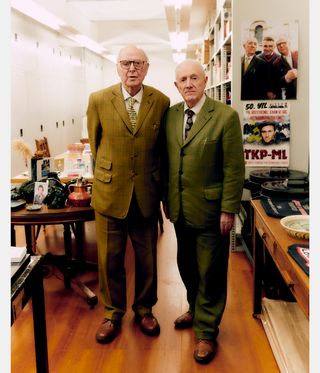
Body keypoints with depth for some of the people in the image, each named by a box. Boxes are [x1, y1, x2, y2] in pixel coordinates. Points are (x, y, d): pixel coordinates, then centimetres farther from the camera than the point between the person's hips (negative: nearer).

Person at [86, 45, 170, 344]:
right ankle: (113, 312, 32)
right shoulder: (98, 100, -4)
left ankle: (144, 309, 35)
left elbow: (161, 147, 8)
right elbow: (95, 143, 7)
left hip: (146, 193, 1)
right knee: (110, 258, 10)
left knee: (146, 258, 12)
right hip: (109, 191, 0)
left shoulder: (161, 102, -3)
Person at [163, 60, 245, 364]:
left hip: (210, 210, -5)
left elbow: (234, 168, -12)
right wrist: (166, 198, 10)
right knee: (187, 266, 19)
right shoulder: (170, 115, 3)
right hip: (180, 209, 5)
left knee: (210, 272, 8)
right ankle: (195, 310, 44)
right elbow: (166, 160, 9)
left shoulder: (226, 116, -12)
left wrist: (229, 210, -13)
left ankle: (206, 331, 26)